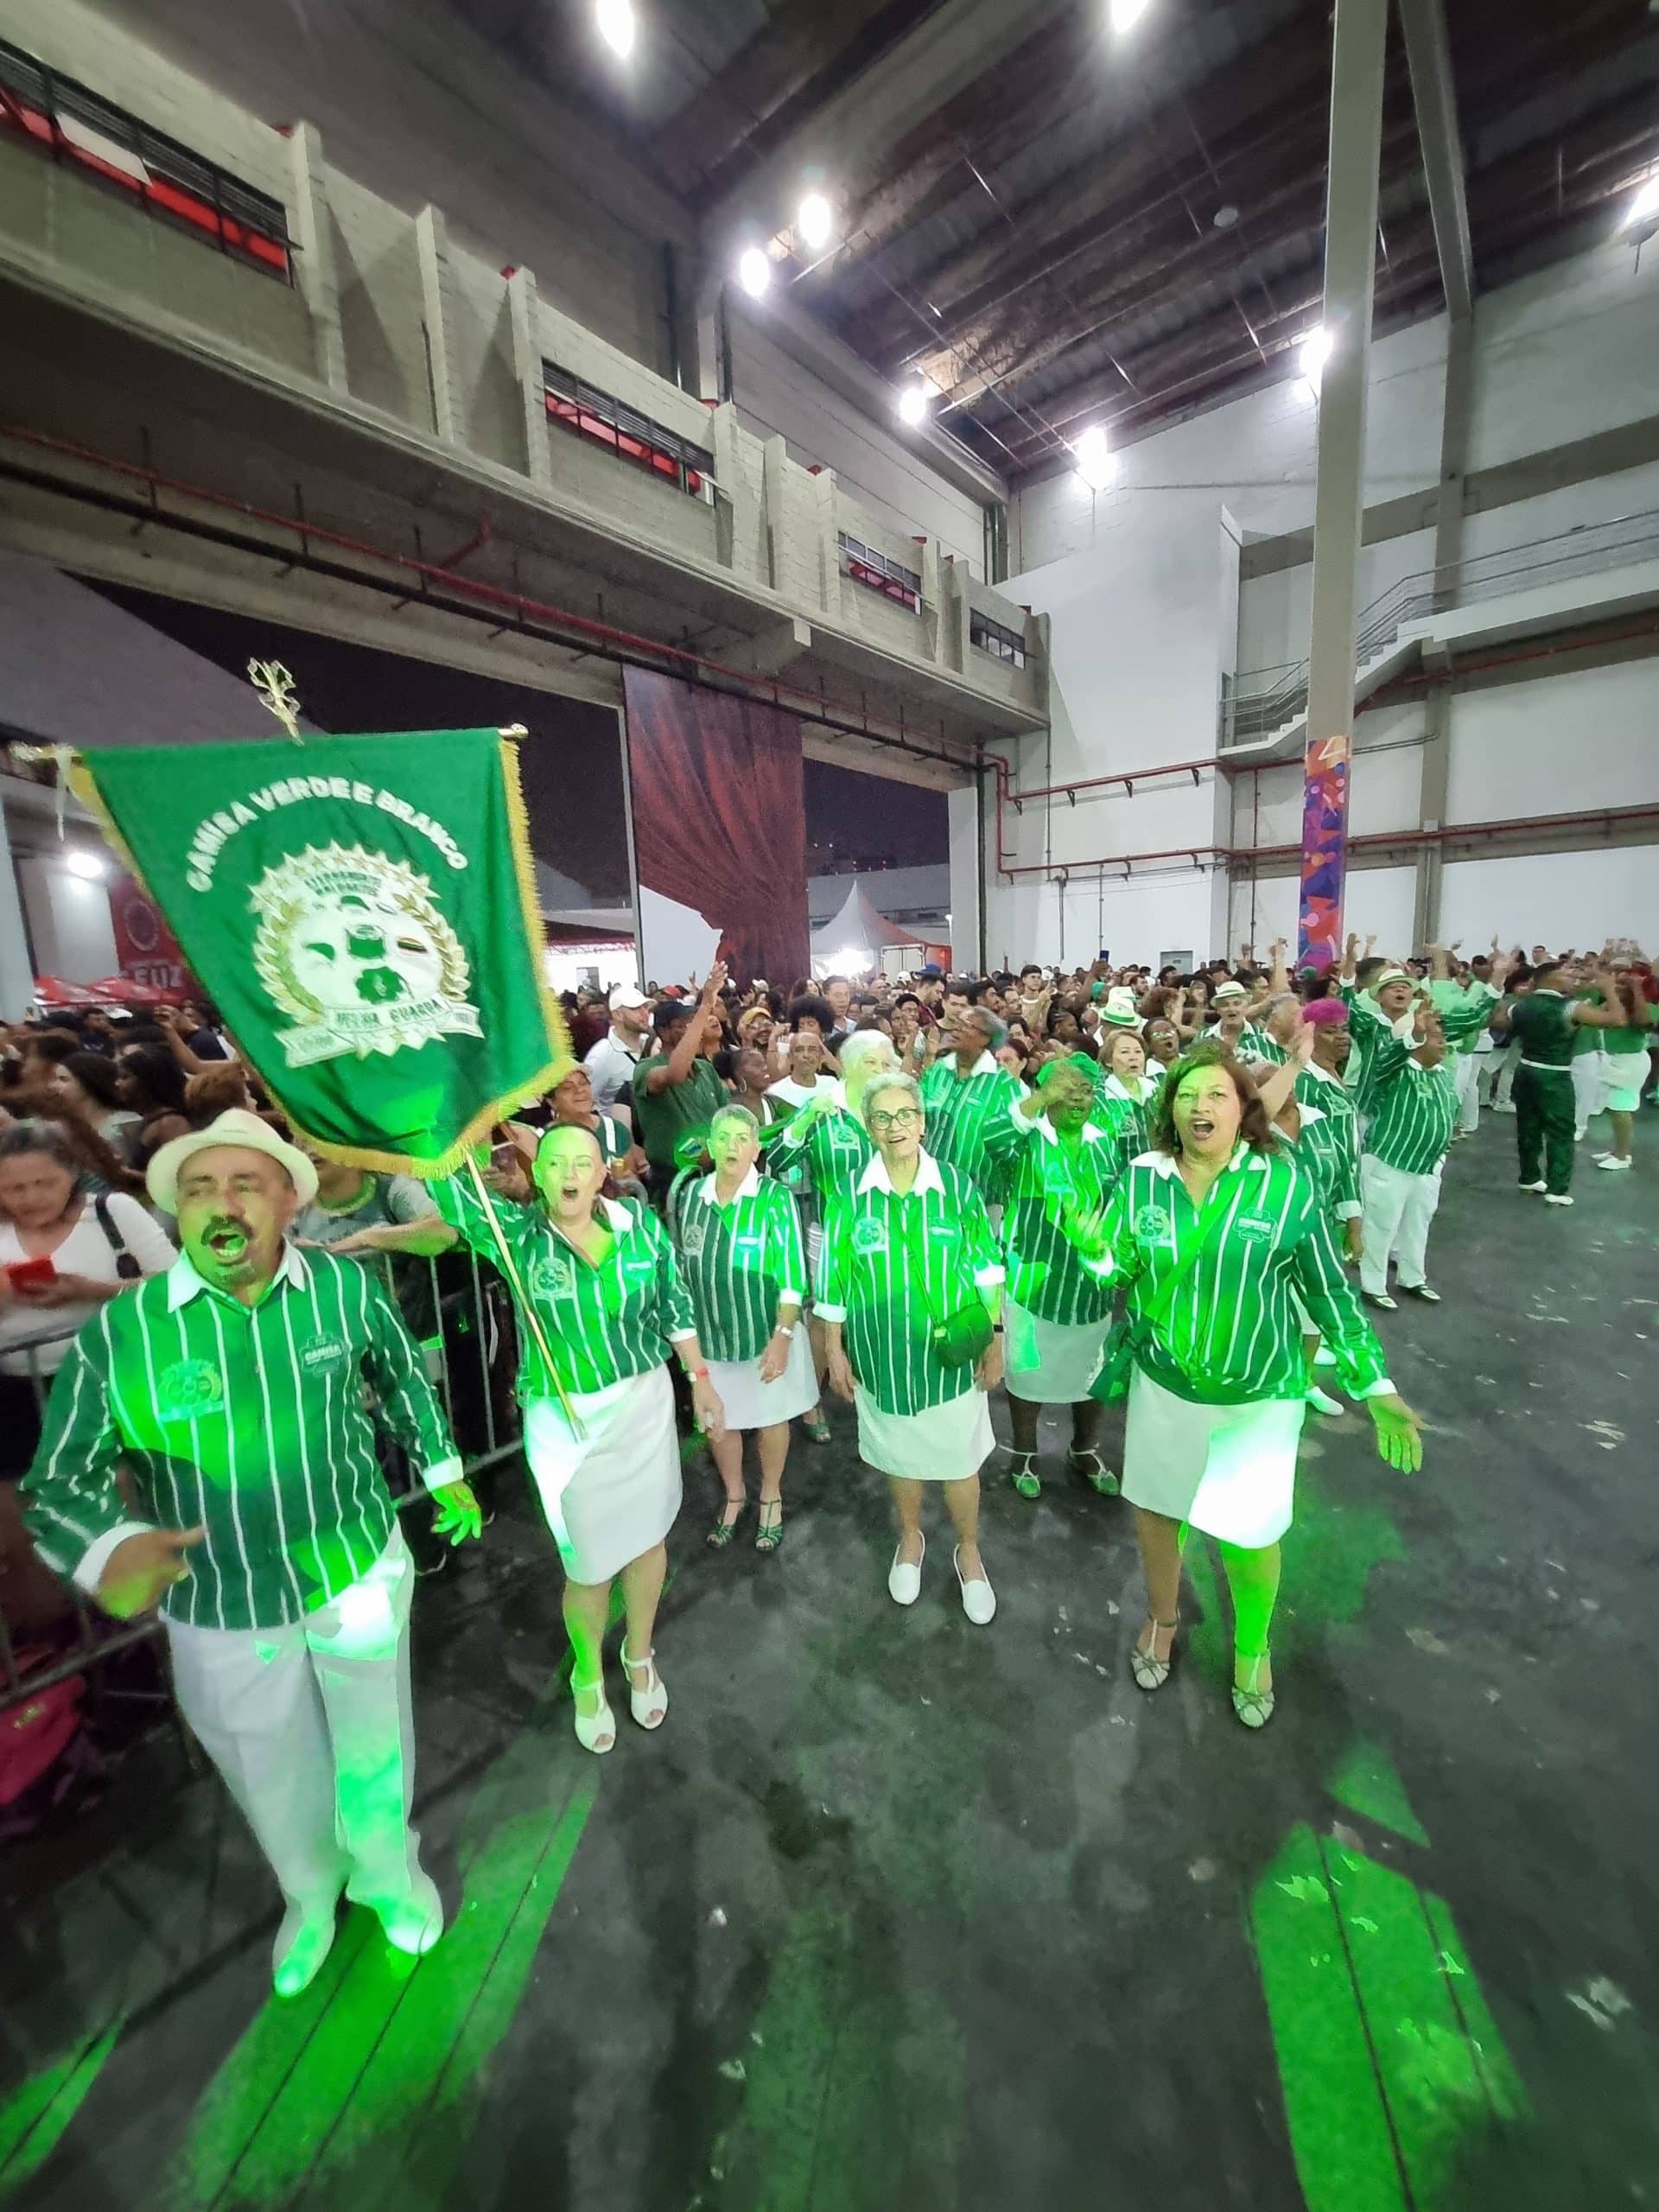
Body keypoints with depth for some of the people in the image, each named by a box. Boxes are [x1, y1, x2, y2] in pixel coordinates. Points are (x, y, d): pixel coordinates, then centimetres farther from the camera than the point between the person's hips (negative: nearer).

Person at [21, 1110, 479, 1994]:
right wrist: (108, 1548, -32)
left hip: (362, 1572, 0)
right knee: (273, 1780, 26)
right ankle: (310, 1892, 61)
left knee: (374, 1747, 24)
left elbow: (401, 1374, 2)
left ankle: (388, 1869, 57)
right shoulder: (119, 1332, -19)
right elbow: (57, 1480, -10)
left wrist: (443, 1468, 9)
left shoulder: (347, 1288, -16)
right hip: (220, 1615, 1)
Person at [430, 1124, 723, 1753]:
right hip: (564, 1419, -1)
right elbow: (445, 1182, -24)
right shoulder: (515, 1234, -11)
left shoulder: (641, 1223, -8)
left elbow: (673, 1304, 2)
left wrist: (701, 1378, 6)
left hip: (645, 1402, 2)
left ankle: (640, 1657, 49)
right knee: (589, 1561, 12)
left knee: (648, 1537, 18)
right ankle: (588, 1677, 46)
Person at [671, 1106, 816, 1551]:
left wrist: (783, 1336, -19)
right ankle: (734, 1494, 46)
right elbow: (679, 1264, 7)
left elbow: (792, 1273, -15)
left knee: (770, 1419, 16)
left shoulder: (775, 1198, -16)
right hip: (708, 1335, 3)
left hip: (766, 1332, -3)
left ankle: (771, 1496, 43)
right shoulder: (688, 1194, -4)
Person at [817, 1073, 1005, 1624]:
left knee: (960, 1460, 14)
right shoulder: (850, 1196, -10)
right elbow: (834, 1278, -2)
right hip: (883, 1355, 1)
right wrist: (835, 1350, 1)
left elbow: (987, 1269, -3)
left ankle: (969, 1553, 42)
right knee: (899, 1456, 21)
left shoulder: (956, 1186, -10)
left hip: (951, 1354, -1)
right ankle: (911, 1539, 49)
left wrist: (995, 1342, -1)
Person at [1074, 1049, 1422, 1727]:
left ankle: (1252, 1648, 46)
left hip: (1259, 1395, -2)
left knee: (1249, 1533, 12)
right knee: (1155, 1510, 19)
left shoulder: (1285, 1184, -14)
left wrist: (1376, 1386, -7)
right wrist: (1091, 1242, -26)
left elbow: (1328, 1290, -7)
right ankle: (1162, 1619, 50)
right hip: (1162, 1383, 2)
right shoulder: (1141, 1177, -9)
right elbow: (1120, 1269, -5)